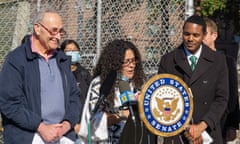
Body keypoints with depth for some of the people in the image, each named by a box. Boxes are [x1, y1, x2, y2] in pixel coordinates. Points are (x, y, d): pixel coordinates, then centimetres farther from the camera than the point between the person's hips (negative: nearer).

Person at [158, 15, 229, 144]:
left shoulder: (218, 61, 4)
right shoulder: (167, 60, 4)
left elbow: (222, 98, 1)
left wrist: (202, 126, -11)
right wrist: (184, 129, -8)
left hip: (207, 131, 0)